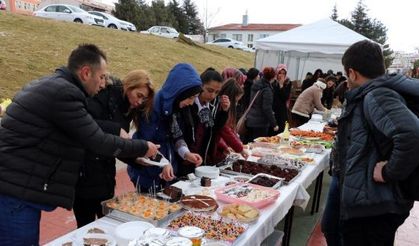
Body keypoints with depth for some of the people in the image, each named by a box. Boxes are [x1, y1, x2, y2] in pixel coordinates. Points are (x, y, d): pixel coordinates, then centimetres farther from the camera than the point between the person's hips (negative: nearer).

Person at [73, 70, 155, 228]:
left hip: (106, 172, 7)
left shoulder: (128, 108, 10)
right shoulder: (104, 93, -13)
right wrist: (116, 130, -27)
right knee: (86, 226, 2)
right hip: (86, 172, -7)